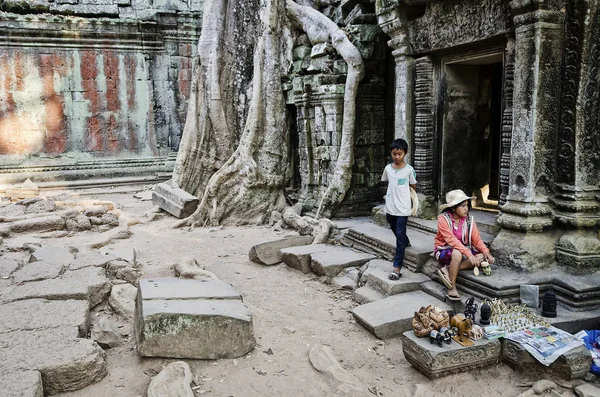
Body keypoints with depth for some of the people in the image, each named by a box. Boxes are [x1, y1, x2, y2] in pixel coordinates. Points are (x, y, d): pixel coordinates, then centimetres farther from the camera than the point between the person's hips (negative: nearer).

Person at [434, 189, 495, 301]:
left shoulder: (469, 220, 0)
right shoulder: (443, 219, -17)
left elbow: (476, 239, -3)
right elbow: (452, 240, -27)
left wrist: (486, 252, -21)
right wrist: (469, 254, -35)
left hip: (463, 249, 6)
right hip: (444, 251, -6)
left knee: (481, 257, -19)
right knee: (457, 254, -38)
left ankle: (447, 270, -21)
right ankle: (452, 288, -24)